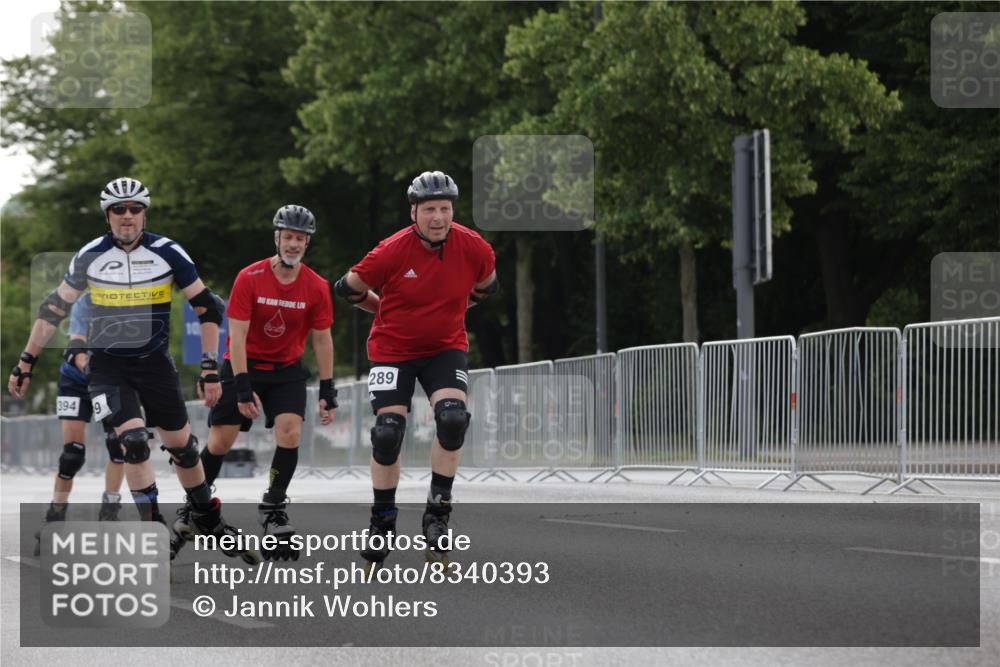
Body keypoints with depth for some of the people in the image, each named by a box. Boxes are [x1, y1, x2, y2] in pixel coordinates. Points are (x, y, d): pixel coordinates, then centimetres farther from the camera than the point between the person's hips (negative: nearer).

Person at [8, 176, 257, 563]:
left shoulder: (167, 253, -8)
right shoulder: (90, 256, -5)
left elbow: (207, 308, -3)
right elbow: (55, 308, 4)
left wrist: (211, 369, -9)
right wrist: (26, 363, 4)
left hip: (154, 362, 1)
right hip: (107, 366, -1)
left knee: (182, 446, 8)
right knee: (133, 442, -18)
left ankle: (211, 525, 28)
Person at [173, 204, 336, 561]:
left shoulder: (316, 287, -8)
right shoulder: (250, 279, -16)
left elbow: (322, 340, 0)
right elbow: (237, 336, -17)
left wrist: (327, 391, -3)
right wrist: (243, 388, -22)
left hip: (287, 371, 2)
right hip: (244, 366, -2)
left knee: (290, 432, -19)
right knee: (220, 440, -3)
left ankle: (273, 509, -4)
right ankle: (194, 504, 20)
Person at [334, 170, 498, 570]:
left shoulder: (474, 249, -13)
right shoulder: (392, 251, -21)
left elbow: (486, 286, 11)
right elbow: (348, 288, -5)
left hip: (446, 347, 1)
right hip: (394, 350, -1)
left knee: (452, 418, -22)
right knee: (387, 434, -7)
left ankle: (438, 512, -8)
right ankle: (382, 521, 14)